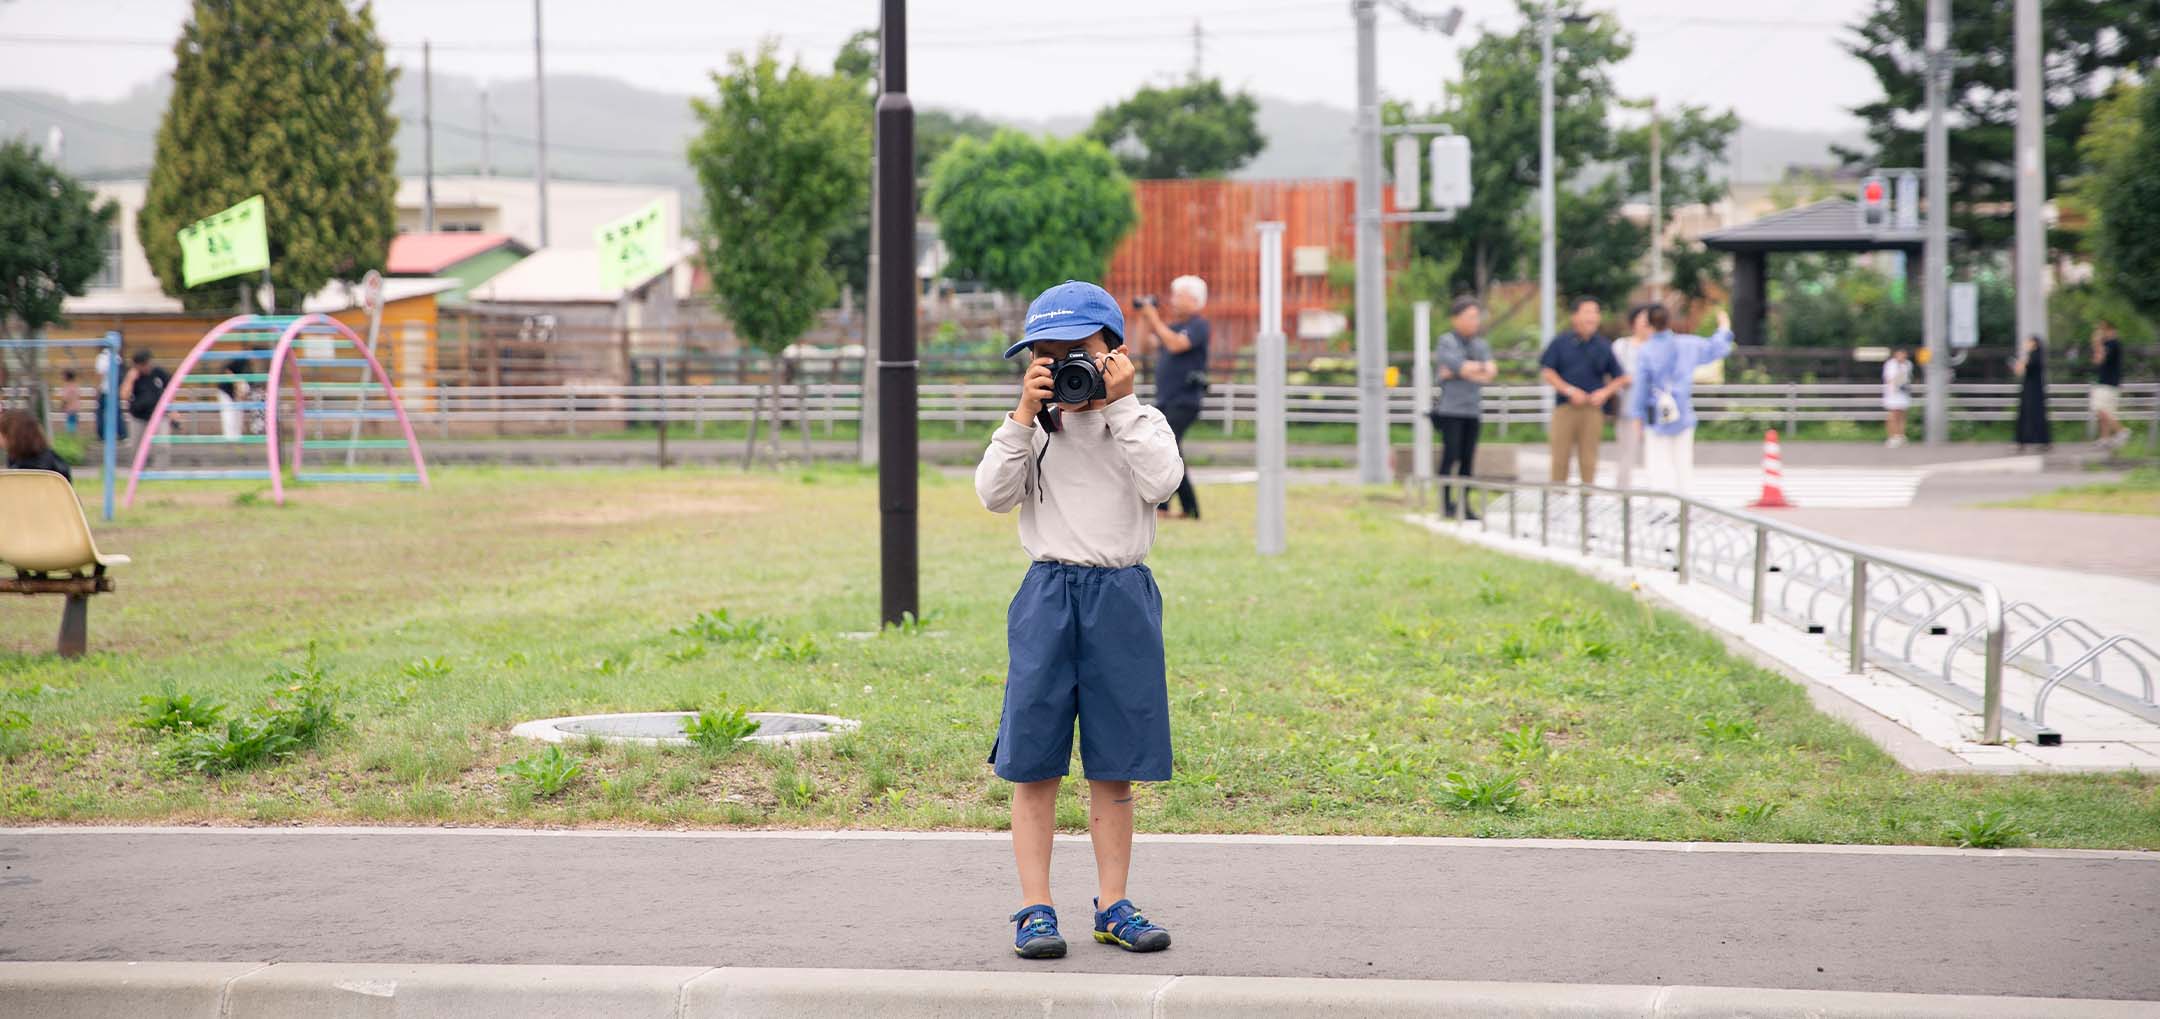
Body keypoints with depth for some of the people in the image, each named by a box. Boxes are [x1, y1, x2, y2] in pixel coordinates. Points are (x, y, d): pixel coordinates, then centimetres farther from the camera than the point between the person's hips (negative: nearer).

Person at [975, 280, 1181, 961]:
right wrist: (1025, 415, -12)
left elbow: (1162, 482, -15)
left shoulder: (1142, 423, 4)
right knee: (1034, 763, 0)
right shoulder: (1035, 428, 5)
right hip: (1049, 594, 0)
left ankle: (1112, 905, 16)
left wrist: (1121, 406, -13)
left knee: (1113, 767, 7)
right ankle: (1035, 909, 6)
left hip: (1122, 599, 0)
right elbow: (993, 495, -8)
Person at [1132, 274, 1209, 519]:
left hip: (1185, 400, -9)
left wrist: (1155, 319, -15)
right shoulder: (1173, 326, 20)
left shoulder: (1198, 325, -5)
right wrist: (1145, 318, 9)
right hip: (1165, 399, 9)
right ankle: (1190, 508, 14)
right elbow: (1144, 346, 18)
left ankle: (1160, 505, -27)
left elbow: (1176, 344, -21)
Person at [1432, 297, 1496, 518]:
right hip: (1450, 408, -5)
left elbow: (1489, 374, -2)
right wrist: (1481, 368, 2)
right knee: (1451, 454, -10)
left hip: (1472, 409, 5)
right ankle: (1445, 502, -6)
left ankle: (1464, 505, 4)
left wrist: (1456, 372, -10)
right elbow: (1463, 367, -16)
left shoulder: (1481, 345, 14)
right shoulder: (1446, 342, -3)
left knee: (1468, 458, 1)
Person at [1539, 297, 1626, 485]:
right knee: (1560, 457, -3)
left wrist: (1605, 392, -6)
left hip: (1593, 408, 1)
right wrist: (1569, 390, -9)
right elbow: (1546, 372, 2)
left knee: (1588, 460, -1)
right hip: (1565, 406, -1)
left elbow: (1620, 379, 13)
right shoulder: (1561, 342, 7)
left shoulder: (1604, 346, 10)